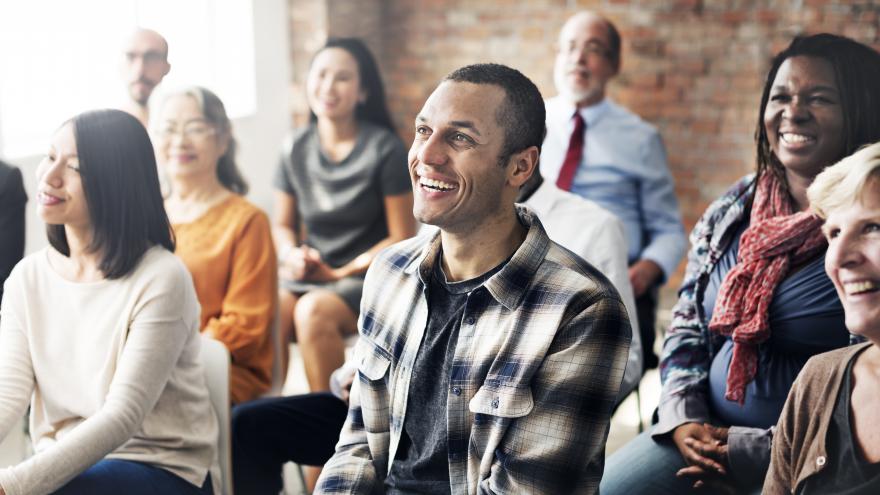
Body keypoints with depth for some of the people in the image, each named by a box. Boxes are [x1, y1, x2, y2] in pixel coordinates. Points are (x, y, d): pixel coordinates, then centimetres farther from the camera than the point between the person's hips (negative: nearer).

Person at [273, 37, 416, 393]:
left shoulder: (384, 149, -5)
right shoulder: (296, 149, 7)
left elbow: (402, 239, -5)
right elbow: (283, 225, 17)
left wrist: (340, 273, -11)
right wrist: (292, 255, -6)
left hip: (367, 275, -3)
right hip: (308, 274, 4)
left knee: (313, 311, -34)